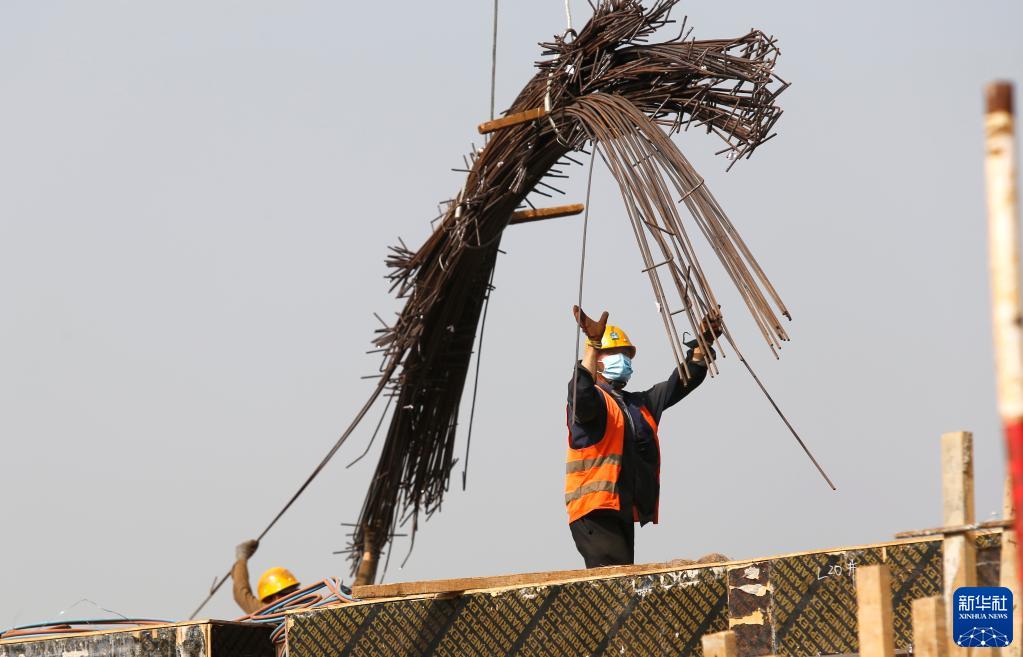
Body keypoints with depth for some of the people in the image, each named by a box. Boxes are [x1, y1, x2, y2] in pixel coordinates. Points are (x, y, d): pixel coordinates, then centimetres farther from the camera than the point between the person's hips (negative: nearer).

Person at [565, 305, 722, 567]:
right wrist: (593, 343, -34)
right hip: (595, 510, -8)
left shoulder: (641, 404, 25)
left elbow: (682, 382, 23)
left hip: (625, 513, 8)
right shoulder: (593, 399, 2)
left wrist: (702, 344, 10)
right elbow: (581, 393, -23)